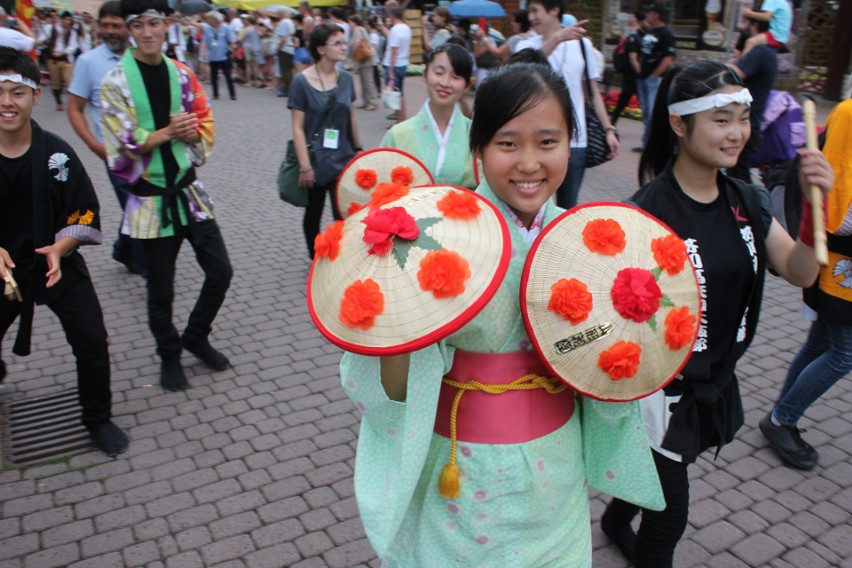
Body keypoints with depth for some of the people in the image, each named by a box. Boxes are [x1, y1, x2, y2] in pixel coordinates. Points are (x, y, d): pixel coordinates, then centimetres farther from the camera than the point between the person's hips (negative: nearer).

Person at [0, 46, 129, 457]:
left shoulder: (56, 153, -11)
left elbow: (84, 215, -7)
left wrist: (59, 248, -23)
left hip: (58, 262, -1)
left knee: (92, 342, -5)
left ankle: (97, 419, 19)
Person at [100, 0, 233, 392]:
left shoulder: (182, 75, 5)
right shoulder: (116, 82, -8)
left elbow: (205, 128, 6)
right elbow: (122, 145, -13)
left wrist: (186, 131, -14)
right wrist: (169, 131, -16)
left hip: (189, 191, 4)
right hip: (151, 199, -4)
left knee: (220, 271, 5)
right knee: (161, 291, 8)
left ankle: (196, 336, 30)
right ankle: (169, 356, 31)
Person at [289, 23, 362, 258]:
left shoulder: (345, 78, 2)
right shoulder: (302, 81, -10)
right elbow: (298, 128, -12)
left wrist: (358, 150, 15)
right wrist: (305, 166, -15)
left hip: (343, 159, 3)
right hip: (315, 160, -3)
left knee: (344, 215, -5)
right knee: (314, 213, 14)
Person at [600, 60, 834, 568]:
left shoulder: (748, 201, -1)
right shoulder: (649, 212, -23)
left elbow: (801, 273, -4)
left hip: (716, 381, 7)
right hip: (662, 387, -7)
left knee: (659, 469, 27)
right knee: (669, 514, 7)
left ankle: (616, 522, 56)